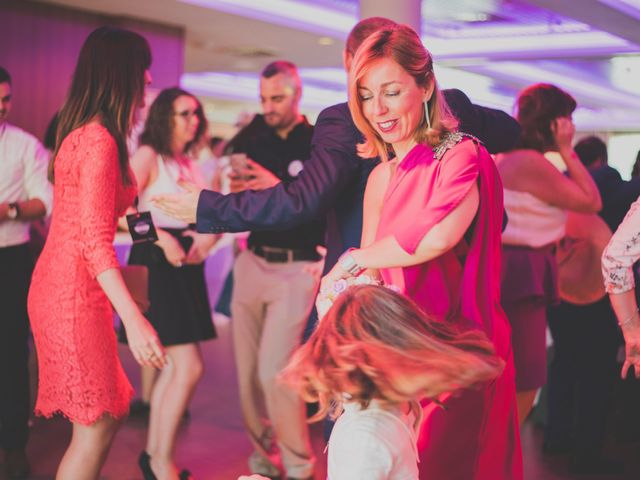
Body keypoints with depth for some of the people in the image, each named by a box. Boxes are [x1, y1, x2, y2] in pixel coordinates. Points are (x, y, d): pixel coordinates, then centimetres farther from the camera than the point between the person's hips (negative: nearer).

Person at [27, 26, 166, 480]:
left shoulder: (82, 133, 11)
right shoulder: (100, 141, -18)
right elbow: (95, 242, -23)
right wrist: (134, 320, -28)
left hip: (57, 285, 10)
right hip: (76, 294, -10)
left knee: (106, 413, 15)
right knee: (97, 425, -2)